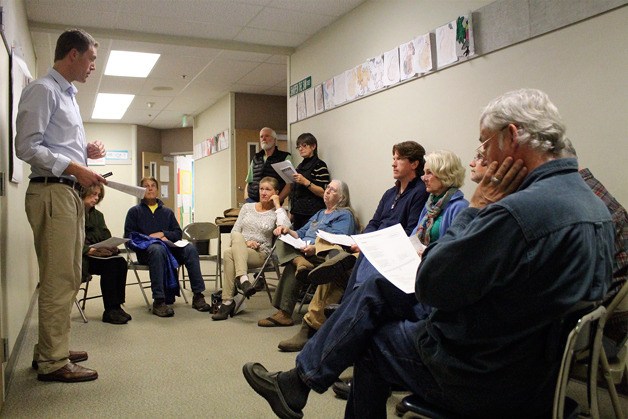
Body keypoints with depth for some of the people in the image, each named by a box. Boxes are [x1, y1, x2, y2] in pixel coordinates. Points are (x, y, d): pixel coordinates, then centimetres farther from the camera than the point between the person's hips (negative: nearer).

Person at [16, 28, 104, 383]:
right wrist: (74, 168, -20)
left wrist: (86, 152, 9)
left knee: (67, 278, 15)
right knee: (59, 280, -7)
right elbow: (27, 147, -15)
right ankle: (53, 361, 2)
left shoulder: (68, 95, 22)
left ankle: (52, 349, 27)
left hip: (70, 193, 10)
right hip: (52, 192, -10)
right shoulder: (43, 90, -7)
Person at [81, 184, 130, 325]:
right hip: (81, 258, -6)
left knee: (121, 262, -22)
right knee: (110, 265, -30)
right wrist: (90, 250, -26)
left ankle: (117, 306, -20)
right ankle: (110, 311, -24)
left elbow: (106, 237, 11)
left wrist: (111, 247, -11)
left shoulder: (98, 214, 19)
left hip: (98, 254, 7)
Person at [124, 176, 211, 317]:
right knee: (158, 249, -41)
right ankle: (158, 301, -45)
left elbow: (178, 233, 17)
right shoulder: (135, 211, 17)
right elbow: (129, 236, 6)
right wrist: (149, 238, -8)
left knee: (190, 249, -29)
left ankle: (198, 295, -30)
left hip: (168, 246, 3)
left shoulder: (167, 212, 26)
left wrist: (163, 234, -2)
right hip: (145, 249, -3)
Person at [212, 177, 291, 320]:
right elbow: (234, 232, 13)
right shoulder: (247, 207, 18)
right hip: (239, 249, 3)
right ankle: (243, 279, -43)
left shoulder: (276, 212, 7)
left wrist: (277, 205, -7)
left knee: (229, 253, -32)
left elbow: (285, 228, -17)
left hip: (260, 254, -3)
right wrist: (245, 242, -8)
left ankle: (227, 302, -34)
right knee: (237, 237, -32)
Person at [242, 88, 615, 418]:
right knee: (377, 290, 12)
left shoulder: (520, 210, -30)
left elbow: (431, 286, -21)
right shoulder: (593, 205, 3)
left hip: (484, 381, -9)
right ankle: (300, 381, 23)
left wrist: (476, 209, -15)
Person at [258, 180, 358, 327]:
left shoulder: (345, 215, 6)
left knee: (292, 268, -31)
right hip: (301, 251, 8)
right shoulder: (319, 214, 33)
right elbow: (301, 234, 26)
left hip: (322, 255, -7)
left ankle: (284, 313, -30)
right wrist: (288, 231, 3)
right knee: (282, 242, -20)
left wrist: (315, 248, -28)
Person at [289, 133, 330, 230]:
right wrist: (292, 212, 18)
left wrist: (305, 182, -24)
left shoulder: (319, 165, -6)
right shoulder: (300, 166, 18)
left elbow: (323, 193, -14)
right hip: (298, 213, 7)